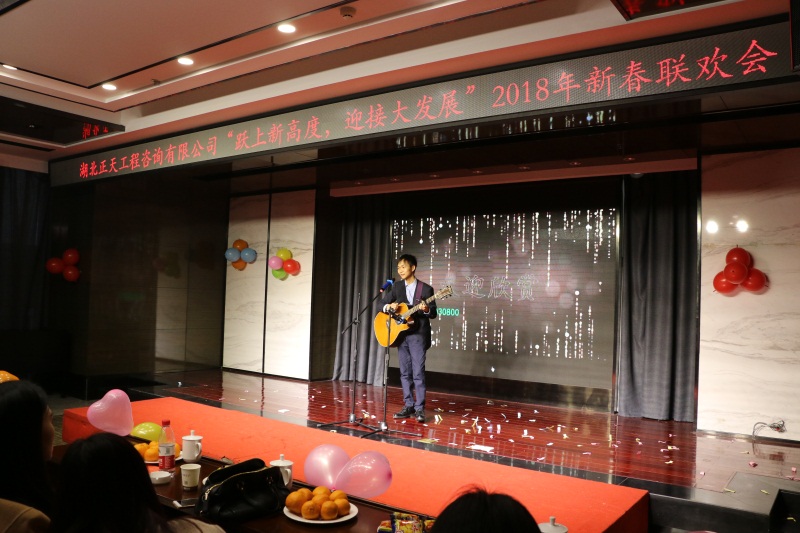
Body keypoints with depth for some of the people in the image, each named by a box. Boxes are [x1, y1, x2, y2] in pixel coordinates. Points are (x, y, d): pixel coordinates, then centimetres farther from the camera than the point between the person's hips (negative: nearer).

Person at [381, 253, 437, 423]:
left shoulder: (426, 289, -3)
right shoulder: (396, 287, 9)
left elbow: (433, 313, -3)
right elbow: (382, 304, 8)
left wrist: (426, 309, -24)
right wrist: (389, 306, -14)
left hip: (418, 335, -4)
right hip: (401, 334, 5)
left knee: (418, 373, -7)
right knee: (405, 373, 8)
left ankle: (419, 409, -3)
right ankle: (408, 406, 16)